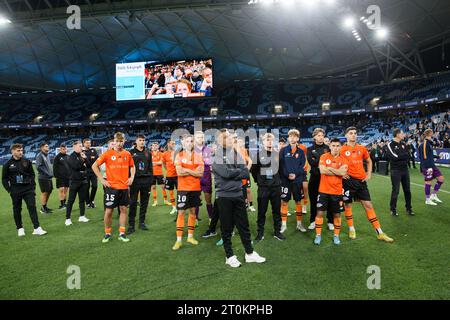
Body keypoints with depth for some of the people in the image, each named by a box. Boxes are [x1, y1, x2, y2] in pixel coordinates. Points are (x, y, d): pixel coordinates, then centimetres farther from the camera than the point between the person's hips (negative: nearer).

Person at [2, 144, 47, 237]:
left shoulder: (27, 162, 3)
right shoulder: (8, 164, 0)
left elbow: (32, 174, 10)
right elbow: (4, 179, 6)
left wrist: (33, 186, 3)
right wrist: (9, 190, -3)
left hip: (28, 188, 0)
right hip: (15, 190, 0)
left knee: (32, 207, -6)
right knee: (17, 209, 10)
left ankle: (37, 228, -8)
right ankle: (20, 228, 24)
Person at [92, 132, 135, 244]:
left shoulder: (127, 154, 3)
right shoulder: (108, 154, -6)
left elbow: (132, 166, 18)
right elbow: (94, 166, -3)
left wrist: (132, 177, 4)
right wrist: (102, 179, -8)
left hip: (124, 187, 3)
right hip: (111, 187, -3)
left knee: (123, 209, 8)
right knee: (108, 211, 2)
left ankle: (122, 234, 19)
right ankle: (107, 234, 20)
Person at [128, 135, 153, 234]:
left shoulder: (148, 153, 11)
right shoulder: (131, 152, 2)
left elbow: (150, 167, 12)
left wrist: (151, 180, 6)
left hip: (146, 181, 3)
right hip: (135, 181, -3)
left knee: (144, 203, 9)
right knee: (133, 203, -2)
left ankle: (142, 222, 21)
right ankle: (131, 225, 5)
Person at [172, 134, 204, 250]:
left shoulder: (198, 156, 4)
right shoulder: (179, 156, -2)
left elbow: (201, 173, -6)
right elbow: (179, 172, -15)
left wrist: (186, 170, -12)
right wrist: (193, 171, -10)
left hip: (195, 188, 3)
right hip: (183, 188, -3)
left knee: (193, 211, 11)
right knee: (181, 213, -1)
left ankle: (190, 236, 24)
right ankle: (179, 240, 5)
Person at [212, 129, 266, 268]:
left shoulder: (237, 154, 8)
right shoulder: (216, 155, -7)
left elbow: (246, 174, -1)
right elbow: (225, 173, -22)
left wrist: (232, 173, -13)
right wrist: (239, 171, -6)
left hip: (238, 195, 5)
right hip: (224, 196, -4)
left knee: (244, 225, 13)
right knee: (226, 228, 7)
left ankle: (250, 253, 26)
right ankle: (229, 256, 23)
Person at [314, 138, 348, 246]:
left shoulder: (343, 159, 2)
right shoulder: (324, 156, -1)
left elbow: (343, 172, -16)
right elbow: (322, 170, -16)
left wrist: (329, 168, -10)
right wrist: (338, 172, -10)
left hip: (337, 191, 1)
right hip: (323, 190, -1)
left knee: (337, 214, 9)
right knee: (320, 212, 1)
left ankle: (336, 235, 26)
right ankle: (318, 235, 14)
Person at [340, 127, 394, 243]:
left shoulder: (362, 149, 7)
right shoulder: (342, 150, -4)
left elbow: (369, 161, 22)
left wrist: (369, 173, 11)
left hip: (361, 181, 3)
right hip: (348, 181, -3)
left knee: (368, 205, 6)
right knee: (348, 205, 6)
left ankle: (380, 233, 12)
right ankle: (351, 229, 26)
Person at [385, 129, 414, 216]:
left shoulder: (403, 144, 11)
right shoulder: (390, 145, -7)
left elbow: (408, 156, 4)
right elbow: (394, 156, -19)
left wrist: (399, 156, -10)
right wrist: (404, 155, -6)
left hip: (405, 169, 6)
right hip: (395, 170, -6)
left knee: (407, 190, 10)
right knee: (395, 191, -1)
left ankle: (409, 208, 22)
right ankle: (393, 209, 10)